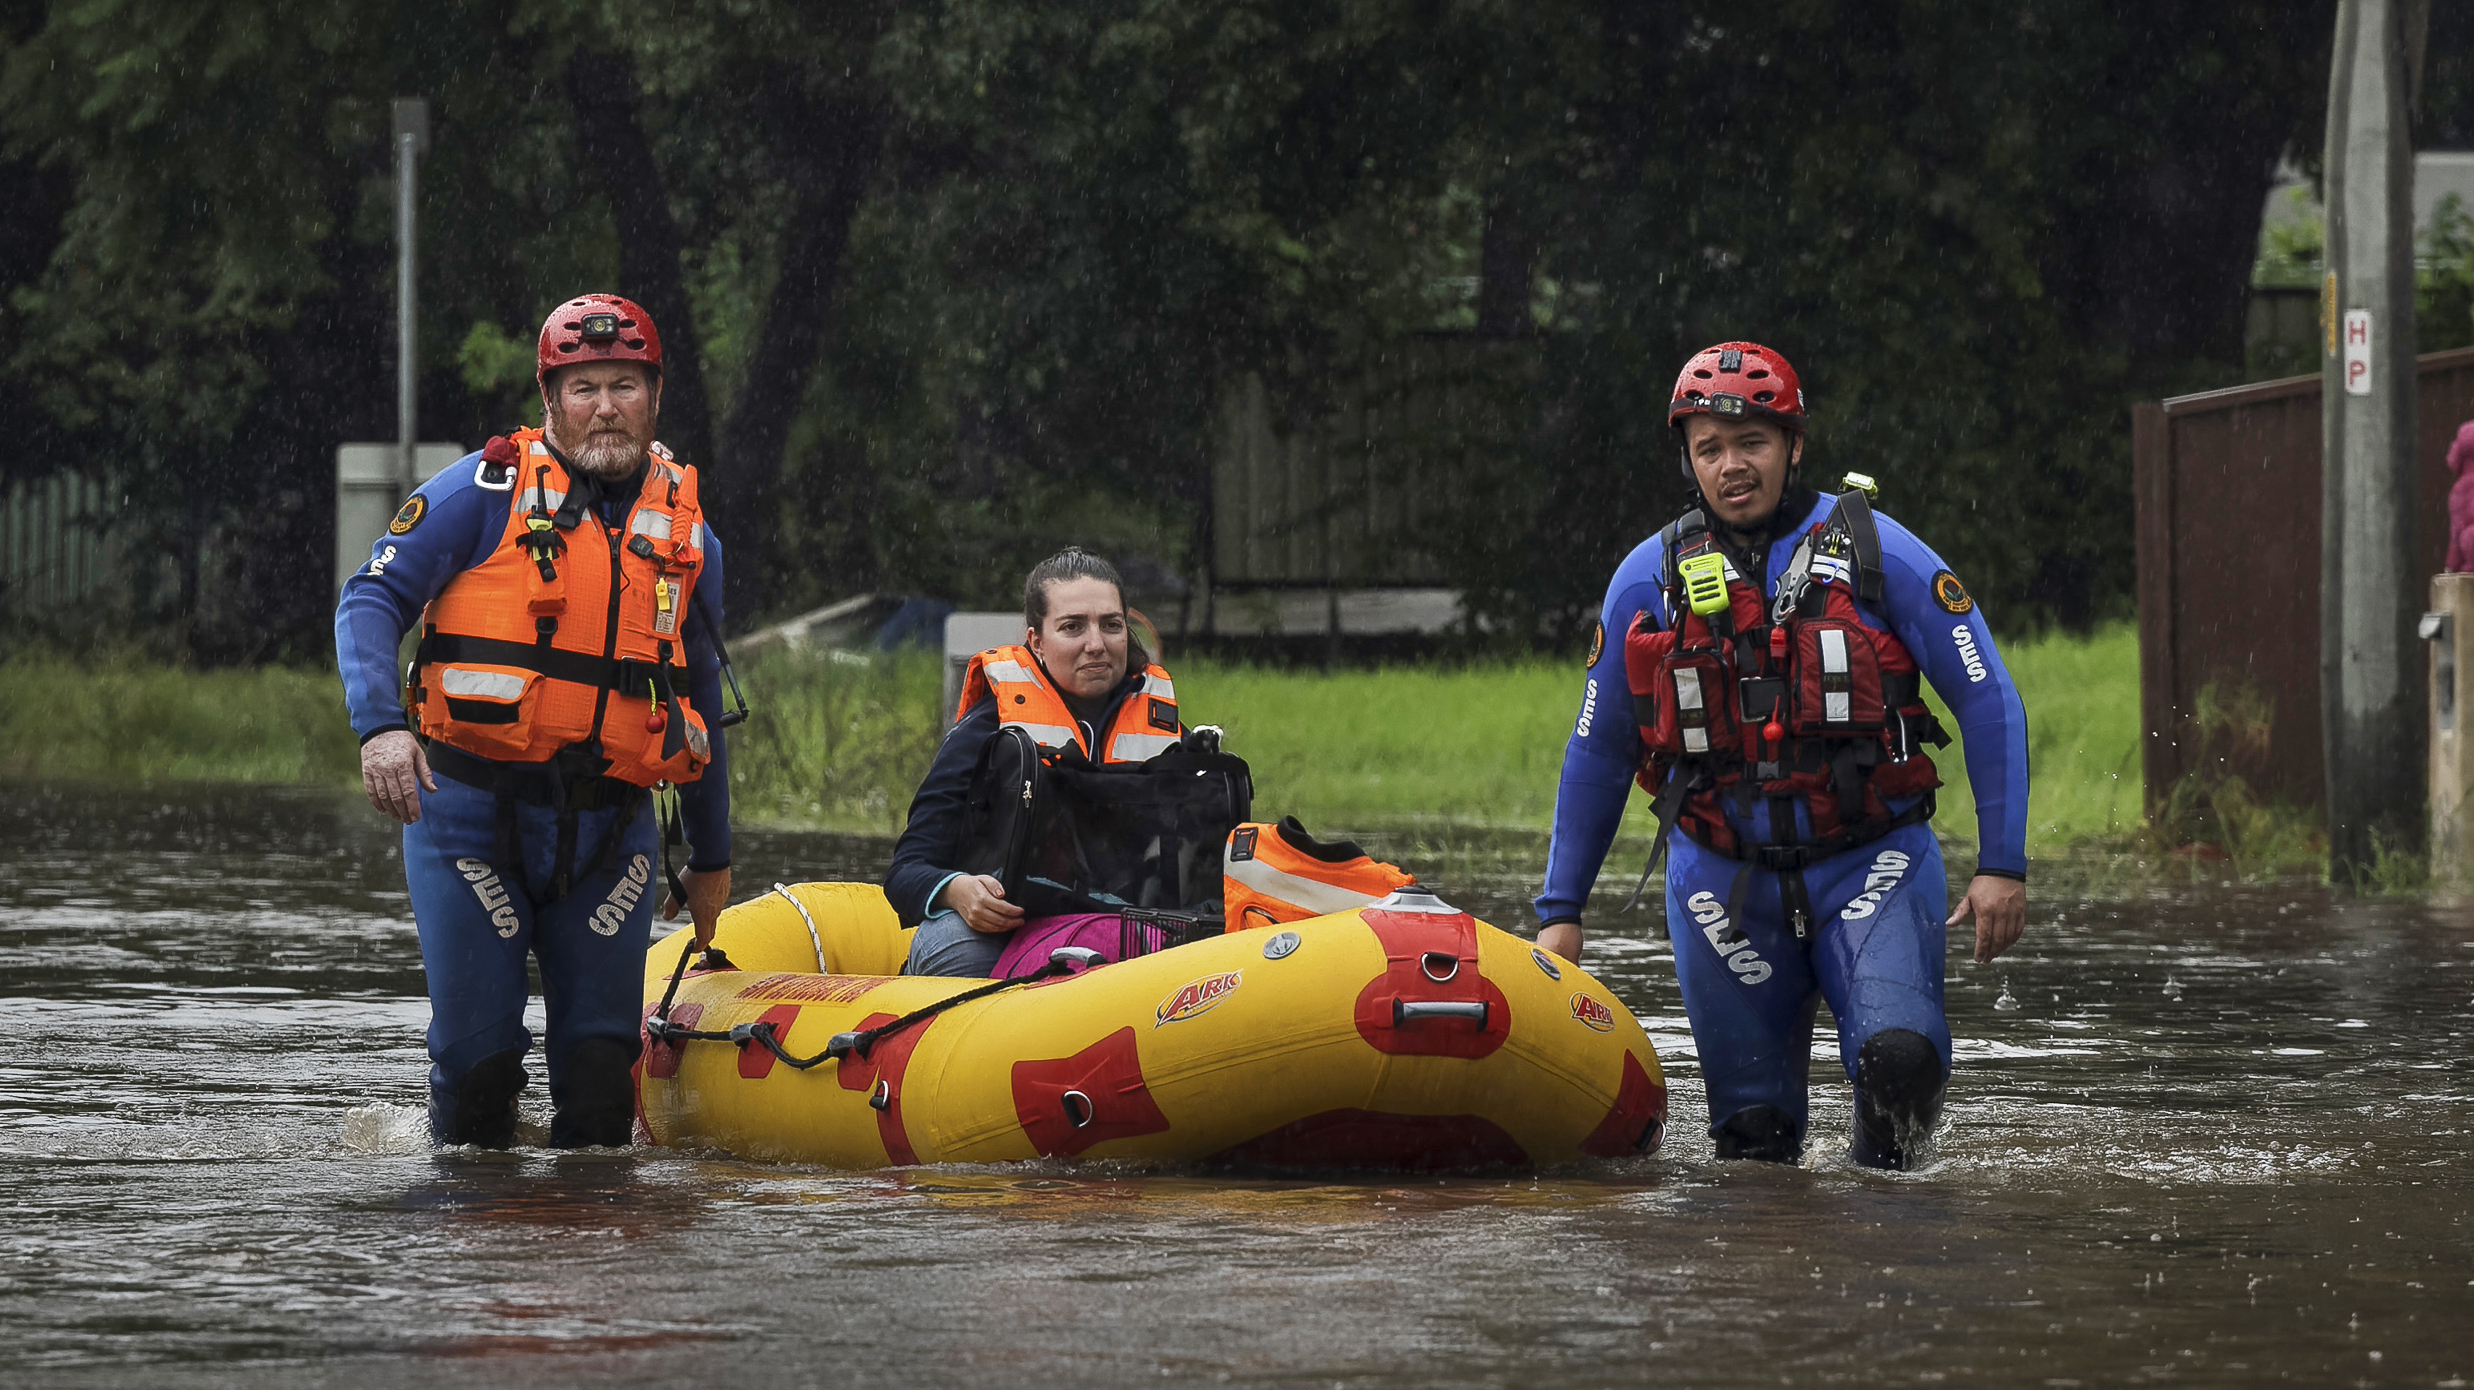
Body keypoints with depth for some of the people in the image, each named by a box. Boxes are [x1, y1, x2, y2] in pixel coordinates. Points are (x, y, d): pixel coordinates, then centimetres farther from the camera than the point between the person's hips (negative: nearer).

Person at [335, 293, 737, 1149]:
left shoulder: (686, 538, 12)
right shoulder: (485, 492, -2)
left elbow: (700, 707, 22)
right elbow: (372, 600, -7)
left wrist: (712, 858, 27)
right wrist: (380, 724, -25)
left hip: (609, 831, 3)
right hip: (471, 811, -3)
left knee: (601, 1059, -2)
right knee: (478, 1051, -3)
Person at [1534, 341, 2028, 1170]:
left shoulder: (1877, 555, -4)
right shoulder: (1648, 581, 3)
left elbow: (1988, 703, -1)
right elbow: (1598, 750, 13)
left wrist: (2002, 865, -7)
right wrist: (1561, 910, 12)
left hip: (1871, 862, -2)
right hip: (1722, 877, 2)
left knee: (1900, 1053, -24)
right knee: (1752, 1133, -1)